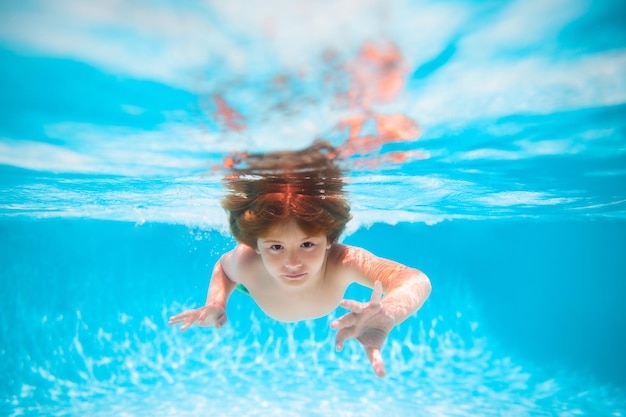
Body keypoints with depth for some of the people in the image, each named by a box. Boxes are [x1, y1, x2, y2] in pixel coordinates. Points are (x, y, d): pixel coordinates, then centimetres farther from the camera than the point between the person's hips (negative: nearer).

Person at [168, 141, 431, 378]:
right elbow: (223, 266, -18)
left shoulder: (342, 261, -51)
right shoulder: (245, 263, -44)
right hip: (256, 282, 0)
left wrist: (385, 314, -87)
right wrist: (215, 303, -39)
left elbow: (416, 281, -64)